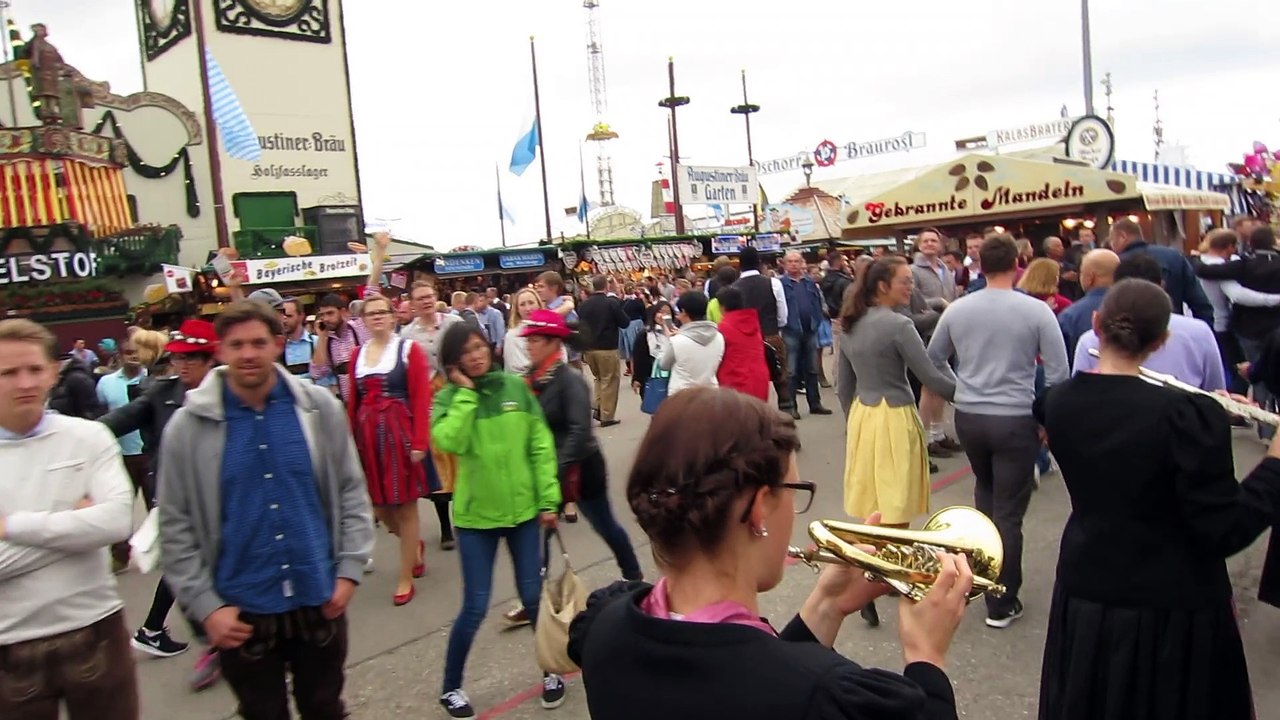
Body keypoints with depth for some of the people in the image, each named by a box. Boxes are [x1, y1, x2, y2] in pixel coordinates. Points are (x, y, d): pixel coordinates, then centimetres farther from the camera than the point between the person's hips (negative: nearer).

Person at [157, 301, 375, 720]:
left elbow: (352, 492, 2)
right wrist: (205, 606, -8)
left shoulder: (320, 407, -4)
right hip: (241, 609, -1)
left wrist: (349, 570, -3)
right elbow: (176, 527, -4)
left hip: (319, 599, 1)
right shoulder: (188, 426, -7)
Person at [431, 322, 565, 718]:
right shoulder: (449, 398, -4)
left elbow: (541, 447, -1)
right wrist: (466, 393, -18)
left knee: (533, 597, 10)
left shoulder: (516, 387, -2)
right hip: (476, 514, -1)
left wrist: (548, 500, -4)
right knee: (475, 607, 4)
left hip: (522, 509, 1)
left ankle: (551, 671, 33)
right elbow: (448, 441, -25)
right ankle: (451, 687, 25)